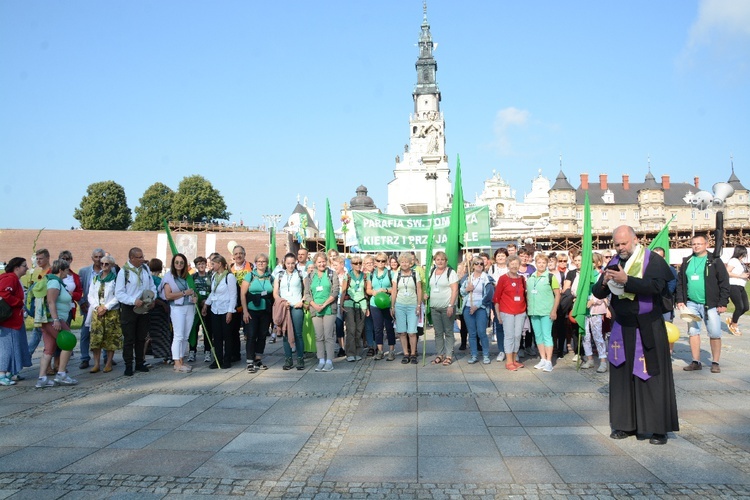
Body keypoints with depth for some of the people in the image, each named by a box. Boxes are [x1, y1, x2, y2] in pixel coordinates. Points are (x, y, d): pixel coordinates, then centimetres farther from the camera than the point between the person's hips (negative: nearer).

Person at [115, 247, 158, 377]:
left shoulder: (145, 269, 5)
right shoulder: (123, 272, -11)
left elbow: (152, 287, 14)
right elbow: (119, 293, -13)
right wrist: (134, 301, -22)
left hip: (144, 308, 5)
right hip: (129, 309, -5)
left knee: (142, 338, 13)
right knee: (129, 339, 1)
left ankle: (140, 363, 25)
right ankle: (128, 366, 9)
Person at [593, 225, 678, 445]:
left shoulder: (653, 260, -6)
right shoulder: (614, 263, 8)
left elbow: (655, 286, -24)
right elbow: (598, 293, 5)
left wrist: (626, 281, -33)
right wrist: (604, 282, -17)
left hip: (648, 329, -5)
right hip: (622, 328, 5)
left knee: (651, 377, -1)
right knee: (622, 376, 7)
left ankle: (659, 427, 9)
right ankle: (626, 424, 16)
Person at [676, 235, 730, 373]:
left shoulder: (715, 261, -2)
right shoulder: (687, 262, 10)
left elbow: (724, 283, -4)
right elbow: (680, 282, 13)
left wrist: (723, 303, -9)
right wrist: (680, 300, 4)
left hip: (711, 305, -4)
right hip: (691, 304, 4)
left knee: (715, 334, -1)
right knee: (693, 332, 6)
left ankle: (715, 363, 11)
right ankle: (696, 362, 15)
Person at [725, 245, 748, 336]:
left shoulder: (741, 262, 16)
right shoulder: (733, 261, -9)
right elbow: (727, 273, -19)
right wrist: (741, 276, -18)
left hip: (741, 287, 9)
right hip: (733, 286, -9)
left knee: (746, 307, 7)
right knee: (739, 307, -9)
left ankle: (731, 320, 25)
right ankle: (733, 326, 9)